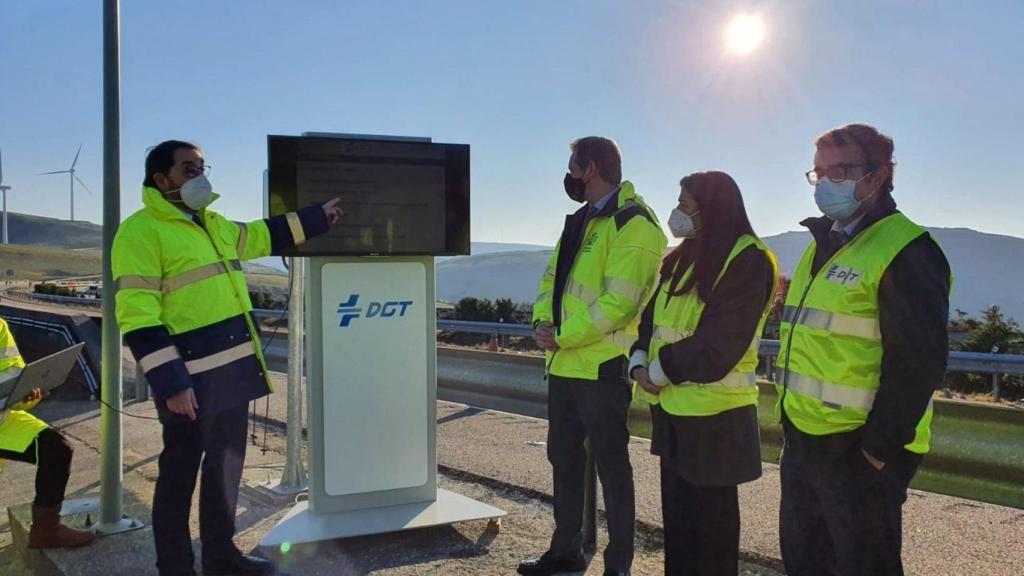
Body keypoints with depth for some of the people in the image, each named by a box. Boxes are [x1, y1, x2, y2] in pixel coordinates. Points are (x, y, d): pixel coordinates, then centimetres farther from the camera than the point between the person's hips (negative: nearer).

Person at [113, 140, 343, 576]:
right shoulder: (140, 232, -12)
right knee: (180, 473, 5)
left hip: (232, 369, 9)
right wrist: (170, 383, -22)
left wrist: (317, 218, 30)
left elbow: (261, 236, 31)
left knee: (226, 464, 17)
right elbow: (137, 317, -18)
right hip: (190, 377, -9)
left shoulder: (211, 223, 14)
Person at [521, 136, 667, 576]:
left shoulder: (632, 223, -13)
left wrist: (563, 336, -17)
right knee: (563, 457, 17)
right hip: (564, 364, 9)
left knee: (610, 465, 3)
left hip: (601, 366, -9)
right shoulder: (580, 220, 16)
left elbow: (619, 300, -22)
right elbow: (552, 278, 16)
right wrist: (543, 322, -3)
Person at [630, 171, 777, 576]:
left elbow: (720, 342, -22)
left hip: (715, 412, -8)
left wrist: (661, 370, -13)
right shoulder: (681, 258, 12)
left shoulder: (747, 261, -15)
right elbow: (652, 318, 12)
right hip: (672, 405, 8)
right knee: (676, 508, 19)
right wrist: (640, 364, -6)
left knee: (712, 514, 7)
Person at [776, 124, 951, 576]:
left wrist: (880, 446, -19)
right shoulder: (823, 246, 13)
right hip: (803, 440, 9)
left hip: (859, 452, -9)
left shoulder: (905, 251, -15)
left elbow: (918, 360, -20)